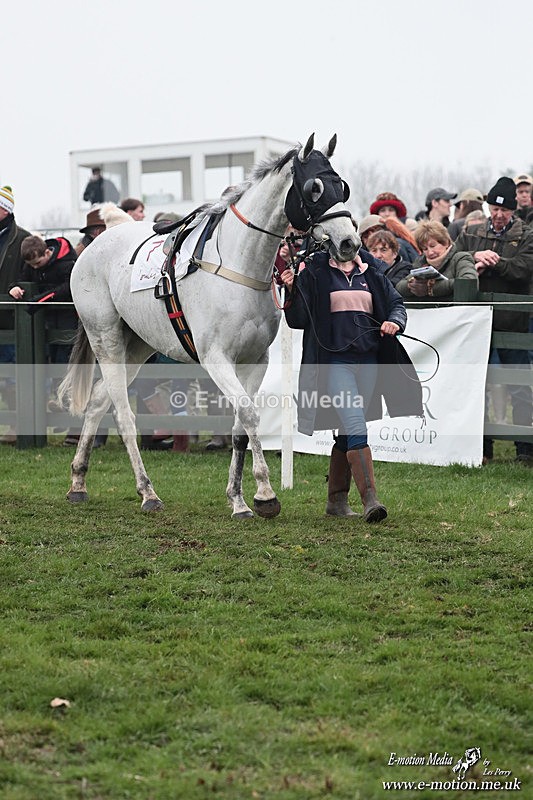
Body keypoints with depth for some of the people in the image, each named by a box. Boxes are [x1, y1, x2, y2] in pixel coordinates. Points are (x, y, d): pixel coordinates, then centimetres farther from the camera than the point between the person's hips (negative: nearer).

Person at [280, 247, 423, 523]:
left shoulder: (370, 274, 13)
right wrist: (292, 292, -17)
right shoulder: (314, 273, 1)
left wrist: (395, 321, -5)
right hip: (334, 360, -4)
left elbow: (396, 302, 16)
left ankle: (337, 500, 21)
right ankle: (370, 500, -22)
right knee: (356, 427, -18)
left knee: (348, 432, 11)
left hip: (368, 360, 4)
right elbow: (298, 320, 0)